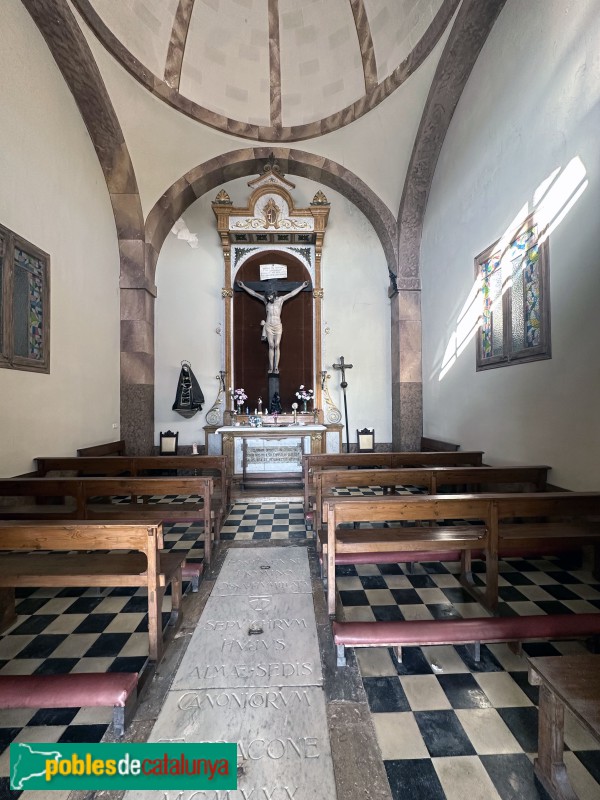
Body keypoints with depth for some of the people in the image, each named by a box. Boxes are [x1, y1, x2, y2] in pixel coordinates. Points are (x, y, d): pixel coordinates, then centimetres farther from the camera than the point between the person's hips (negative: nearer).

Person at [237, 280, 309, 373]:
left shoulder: (280, 300, 2)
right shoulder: (266, 300, 4)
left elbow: (292, 293, 3)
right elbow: (254, 293, 7)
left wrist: (302, 286, 3)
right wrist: (243, 286, 7)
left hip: (278, 326, 0)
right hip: (268, 326, 0)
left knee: (276, 346, -5)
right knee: (271, 346, -3)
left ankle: (276, 367, -5)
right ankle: (271, 367, -1)